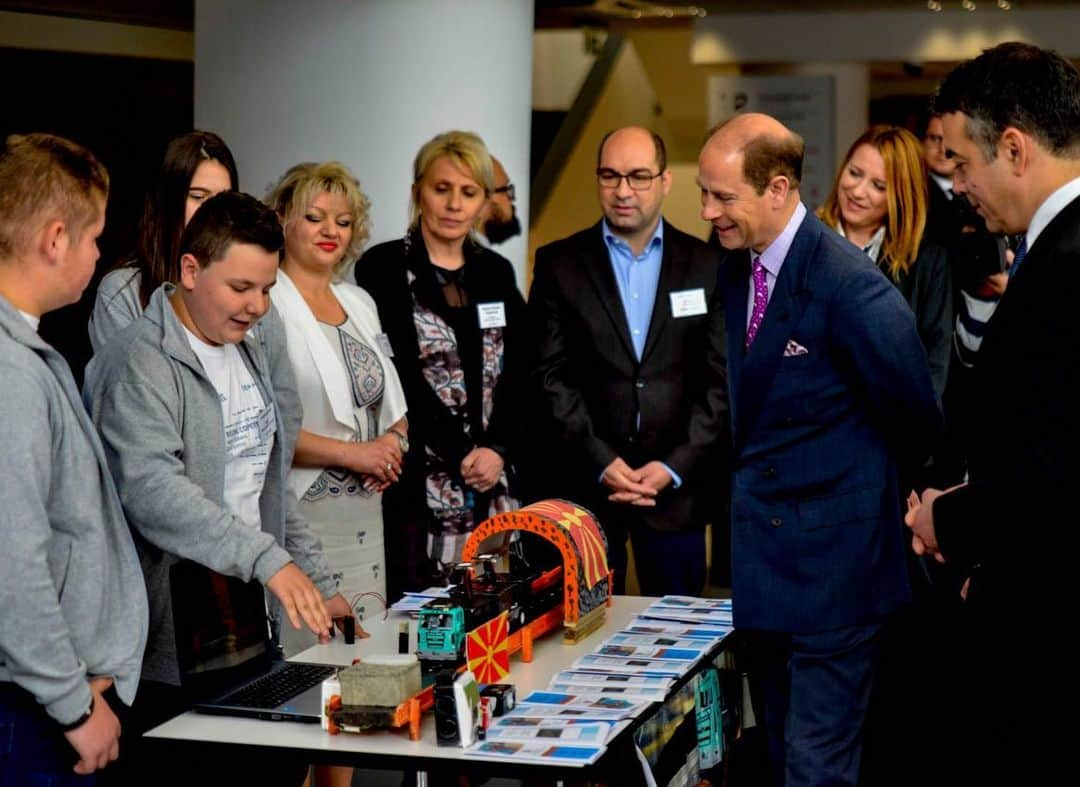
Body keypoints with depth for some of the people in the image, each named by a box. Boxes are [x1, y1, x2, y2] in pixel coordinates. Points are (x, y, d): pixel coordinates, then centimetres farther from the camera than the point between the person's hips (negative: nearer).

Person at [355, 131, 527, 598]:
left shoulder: (496, 273, 15)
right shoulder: (383, 269, -1)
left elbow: (520, 373, 10)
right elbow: (399, 375, -8)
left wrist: (498, 449, -6)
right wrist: (461, 454, -12)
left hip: (496, 486, 5)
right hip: (419, 488, -4)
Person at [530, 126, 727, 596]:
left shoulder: (707, 267, 6)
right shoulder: (558, 264, 4)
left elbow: (724, 378, 2)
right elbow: (550, 376, -1)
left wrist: (676, 466, -7)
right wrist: (600, 461, -11)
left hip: (677, 483, 1)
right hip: (585, 486, -1)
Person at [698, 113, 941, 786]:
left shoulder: (853, 287, -20)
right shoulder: (735, 271, 4)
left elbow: (916, 421, -9)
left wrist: (867, 479, 5)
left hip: (831, 560, -8)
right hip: (762, 555, 8)